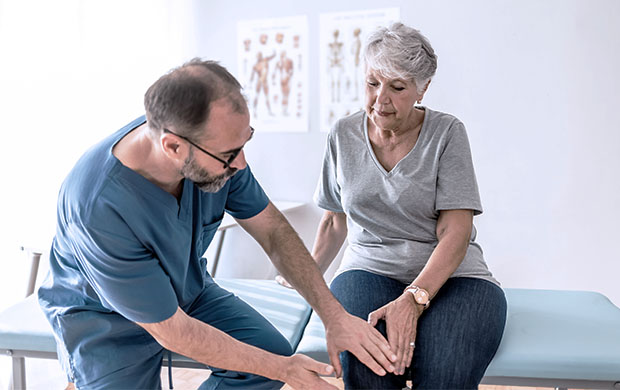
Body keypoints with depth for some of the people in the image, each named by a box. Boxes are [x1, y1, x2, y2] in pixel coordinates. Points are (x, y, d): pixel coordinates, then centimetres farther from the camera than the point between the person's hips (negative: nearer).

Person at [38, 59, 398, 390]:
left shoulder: (216, 148, -22)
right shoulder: (99, 208, -37)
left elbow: (273, 230, -9)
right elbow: (171, 331, -28)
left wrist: (335, 315, -16)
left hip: (187, 289, 5)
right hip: (103, 316, -4)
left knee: (274, 351, -13)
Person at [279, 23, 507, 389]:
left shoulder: (447, 132, -3)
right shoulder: (344, 135, 7)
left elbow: (455, 231, -12)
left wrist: (413, 299, -25)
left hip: (449, 274, -1)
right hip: (370, 269, 2)